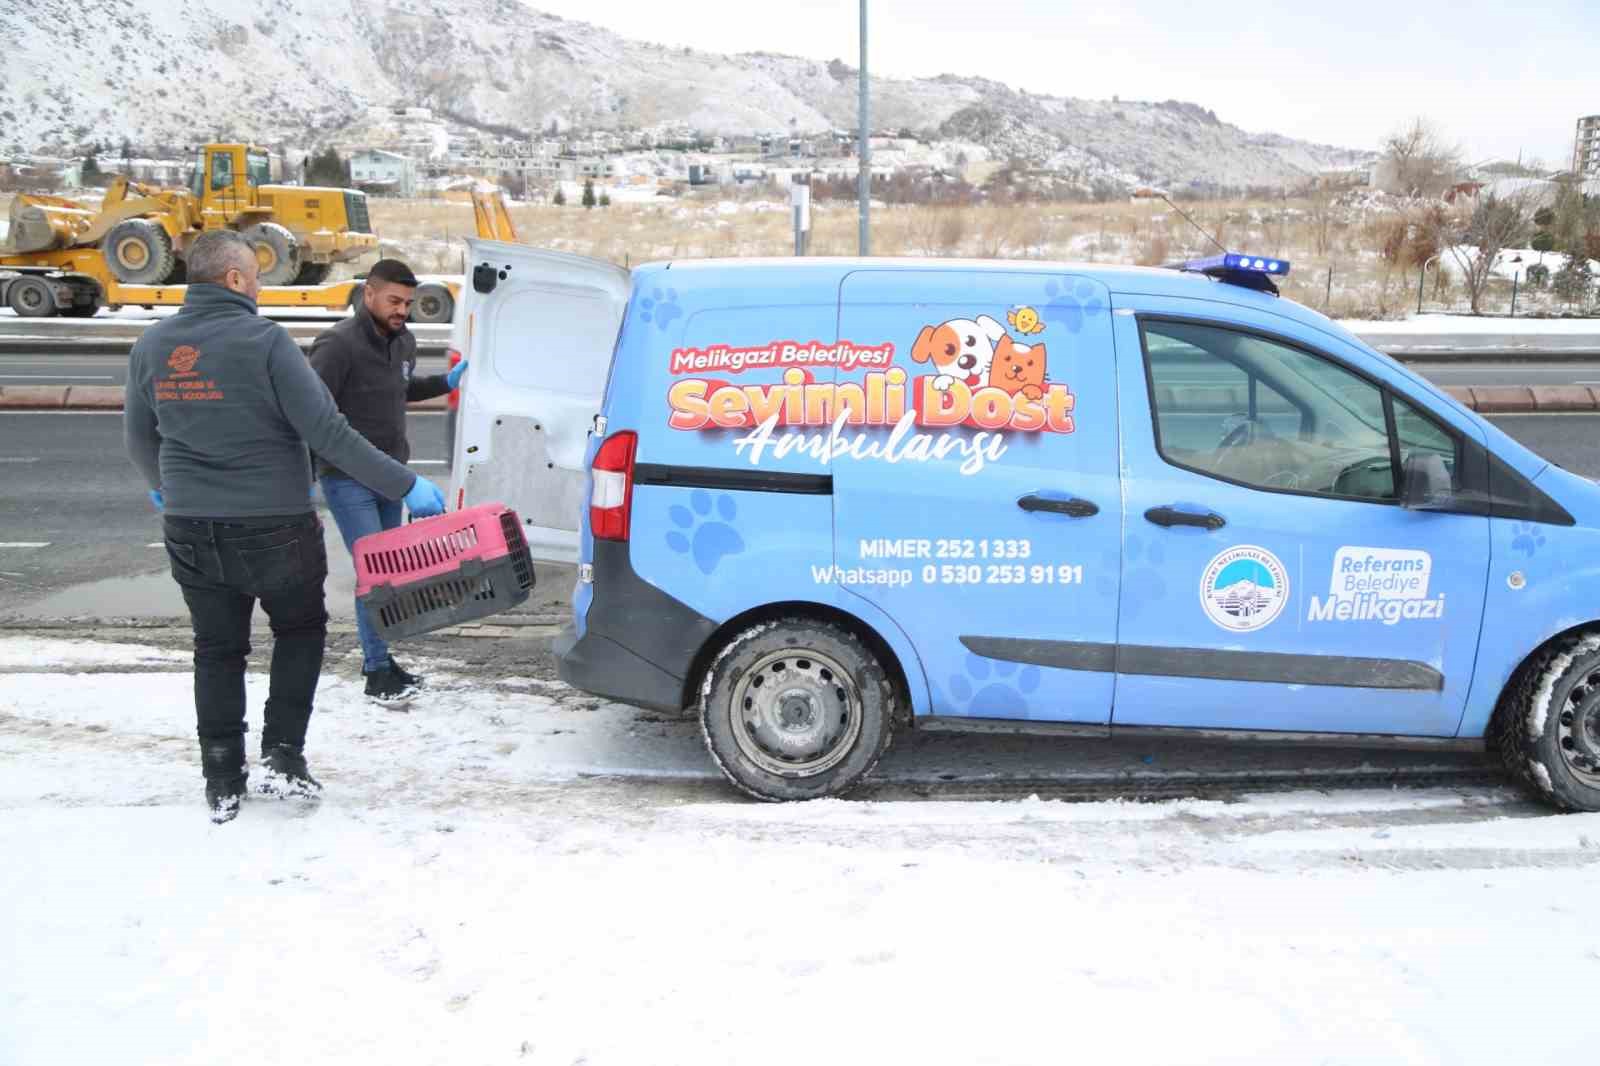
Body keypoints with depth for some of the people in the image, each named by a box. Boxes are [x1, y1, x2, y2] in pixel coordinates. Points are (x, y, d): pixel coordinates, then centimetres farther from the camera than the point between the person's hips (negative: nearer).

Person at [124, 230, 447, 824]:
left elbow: (140, 439, 16)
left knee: (217, 650, 16)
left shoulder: (151, 347, 3)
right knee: (300, 629, 18)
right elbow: (327, 432, -18)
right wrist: (404, 485, -12)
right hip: (273, 527, -4)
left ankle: (222, 784, 21)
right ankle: (283, 757, 11)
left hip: (189, 530, 5)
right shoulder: (264, 341, -14)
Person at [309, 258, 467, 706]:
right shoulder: (338, 345, -16)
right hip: (347, 480, -7)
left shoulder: (403, 341, 8)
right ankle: (377, 672, -2)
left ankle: (378, 657, 25)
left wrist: (446, 382, 15)